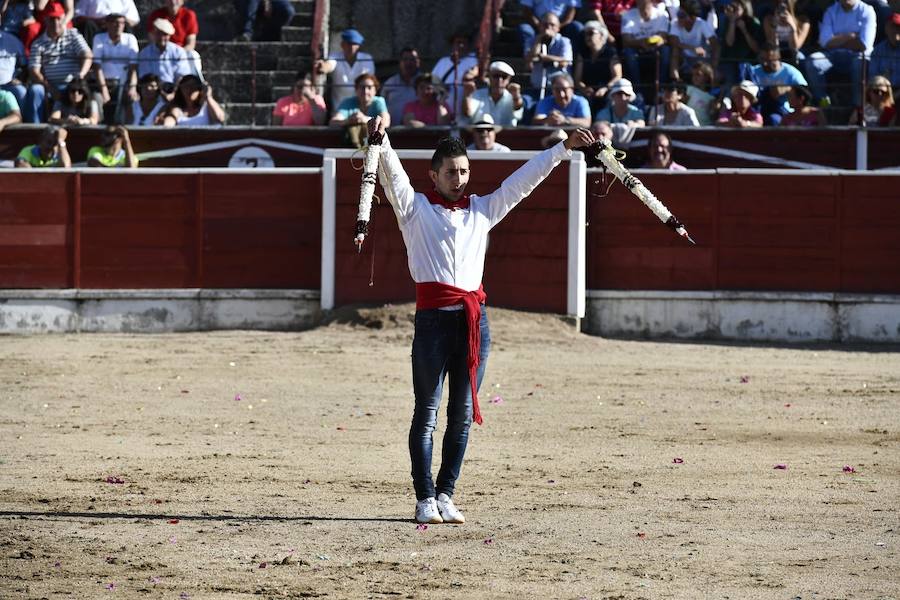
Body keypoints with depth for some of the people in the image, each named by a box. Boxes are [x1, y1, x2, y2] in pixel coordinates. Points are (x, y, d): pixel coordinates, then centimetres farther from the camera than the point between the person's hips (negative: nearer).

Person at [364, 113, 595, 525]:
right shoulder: (415, 207, 8)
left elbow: (523, 180, 19)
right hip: (433, 318, -4)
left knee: (463, 413, 5)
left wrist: (564, 149, 17)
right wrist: (381, 141, -26)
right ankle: (425, 499, -3)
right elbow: (392, 174, -8)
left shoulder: (482, 210, 19)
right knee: (427, 410, -3)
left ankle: (446, 495, 11)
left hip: (475, 320, 4)